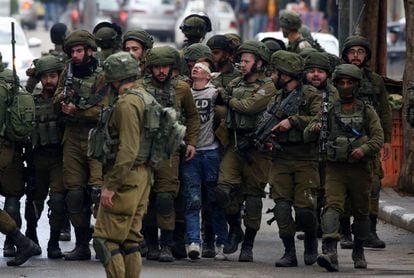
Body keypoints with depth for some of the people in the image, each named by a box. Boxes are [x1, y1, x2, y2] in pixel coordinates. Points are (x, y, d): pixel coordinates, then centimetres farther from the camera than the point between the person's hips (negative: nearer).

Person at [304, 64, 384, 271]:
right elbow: (307, 134, 1)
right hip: (335, 169, -1)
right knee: (332, 206, -18)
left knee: (361, 212, 10)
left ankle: (359, 252, 29)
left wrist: (364, 149, -21)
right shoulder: (329, 111, 8)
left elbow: (378, 138, -1)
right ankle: (330, 252, -31)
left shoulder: (367, 112, 7)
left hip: (360, 169, 1)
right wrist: (314, 128, -23)